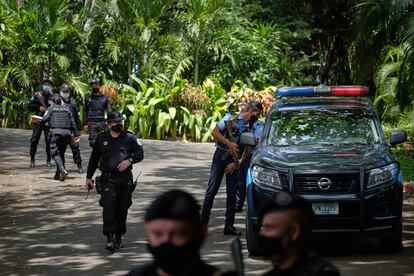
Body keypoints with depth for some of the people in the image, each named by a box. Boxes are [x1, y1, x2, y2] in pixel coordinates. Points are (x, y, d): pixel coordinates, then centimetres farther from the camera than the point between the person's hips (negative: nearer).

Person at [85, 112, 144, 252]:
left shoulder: (129, 137, 5)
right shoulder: (101, 138, 8)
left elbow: (140, 153, 5)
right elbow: (94, 159, 15)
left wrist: (129, 160, -15)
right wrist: (89, 177, 14)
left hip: (125, 178, 1)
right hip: (108, 178, -1)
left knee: (122, 208, 7)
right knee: (108, 207, -15)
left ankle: (118, 237, 22)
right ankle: (110, 238, -16)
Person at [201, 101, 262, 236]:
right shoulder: (230, 118, -5)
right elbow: (215, 132, -8)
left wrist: (236, 163, -7)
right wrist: (229, 144, -16)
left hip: (234, 159, 4)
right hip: (221, 155, -4)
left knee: (232, 192, 3)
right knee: (212, 189, -4)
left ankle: (229, 226, 8)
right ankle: (203, 221, 1)